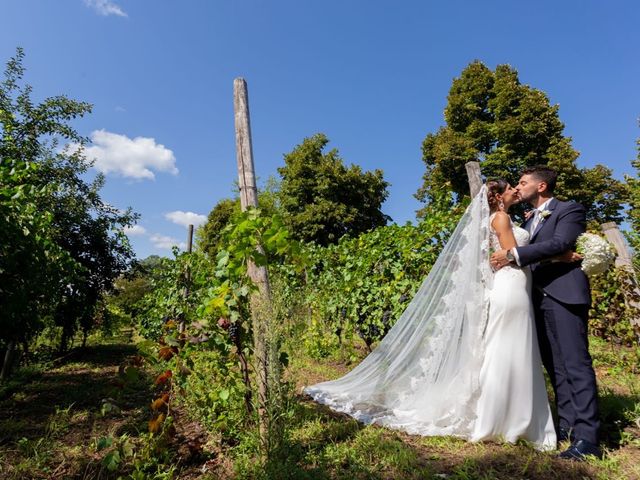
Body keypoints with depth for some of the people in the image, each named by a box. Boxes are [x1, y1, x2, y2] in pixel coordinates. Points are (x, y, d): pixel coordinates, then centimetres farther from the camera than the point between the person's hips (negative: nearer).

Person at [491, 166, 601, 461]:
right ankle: (566, 427, 16)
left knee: (575, 364, -8)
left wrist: (513, 254, -20)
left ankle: (586, 438, -4)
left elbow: (560, 243, -17)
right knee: (555, 366, 9)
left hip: (564, 295, -7)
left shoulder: (569, 210, 1)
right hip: (539, 298, 8)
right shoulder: (529, 220, 23)